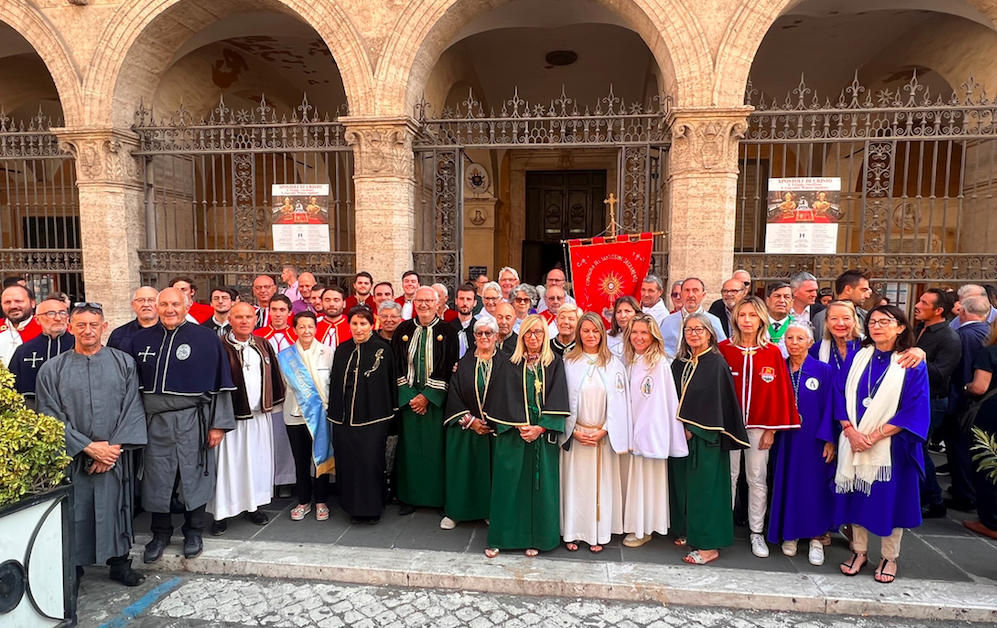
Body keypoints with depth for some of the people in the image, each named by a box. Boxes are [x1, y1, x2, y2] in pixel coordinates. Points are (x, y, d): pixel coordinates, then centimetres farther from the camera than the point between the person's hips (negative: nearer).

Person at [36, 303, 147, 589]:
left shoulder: (124, 363, 1)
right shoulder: (52, 369, 0)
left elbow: (132, 409, -2)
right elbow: (51, 417, -4)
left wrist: (114, 447, -11)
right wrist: (89, 447, -11)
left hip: (115, 457, 0)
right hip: (71, 458, 0)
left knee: (115, 509, 9)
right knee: (74, 514, 6)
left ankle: (119, 563, 25)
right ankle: (72, 569, 25)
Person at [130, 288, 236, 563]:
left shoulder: (206, 339, -4)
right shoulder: (141, 340, 6)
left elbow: (220, 384, -4)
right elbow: (133, 384, 12)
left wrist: (218, 424, -6)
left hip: (192, 421, -3)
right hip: (154, 421, 3)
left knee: (193, 476, 7)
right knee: (156, 479, 10)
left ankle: (193, 533, 24)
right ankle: (160, 534, 28)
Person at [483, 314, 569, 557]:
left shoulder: (555, 365, 4)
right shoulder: (512, 366, 5)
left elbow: (557, 401, -3)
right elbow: (506, 399, -2)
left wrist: (540, 428, -13)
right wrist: (522, 427, -12)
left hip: (544, 435, 0)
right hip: (513, 434, 0)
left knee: (540, 485, 4)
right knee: (509, 484, 3)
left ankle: (535, 538, 17)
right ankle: (500, 537, 14)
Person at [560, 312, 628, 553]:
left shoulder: (614, 363, 1)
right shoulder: (568, 362, -1)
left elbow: (618, 401, -1)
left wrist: (604, 430, -8)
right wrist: (574, 431, -7)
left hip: (604, 435, 0)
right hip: (575, 435, 0)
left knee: (601, 483, 6)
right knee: (574, 482, 6)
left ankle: (598, 534, 17)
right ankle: (572, 533, 17)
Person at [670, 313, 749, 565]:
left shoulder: (717, 364, -9)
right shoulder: (679, 364, 10)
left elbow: (717, 402, -14)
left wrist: (694, 429, -14)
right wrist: (678, 427, -1)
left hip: (706, 437, -6)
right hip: (681, 435, 6)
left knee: (705, 487, -2)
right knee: (683, 484, 12)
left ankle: (709, 545, 7)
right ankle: (689, 532, 28)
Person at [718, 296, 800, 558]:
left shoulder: (772, 352, 0)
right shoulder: (724, 349, -1)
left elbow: (778, 391, 0)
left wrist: (772, 428, -2)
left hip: (759, 426, 1)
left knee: (757, 478, 9)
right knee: (728, 476, 7)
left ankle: (757, 532, 21)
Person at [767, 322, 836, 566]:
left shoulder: (824, 371, -5)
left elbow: (830, 407, -6)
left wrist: (829, 440, -10)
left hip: (814, 441, -3)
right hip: (785, 440, 3)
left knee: (814, 485, 3)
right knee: (787, 483, 9)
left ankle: (817, 538, 18)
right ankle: (790, 534, 24)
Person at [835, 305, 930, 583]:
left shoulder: (912, 365, -5)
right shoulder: (856, 358, 3)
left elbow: (915, 409, -10)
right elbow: (839, 394, 2)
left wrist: (875, 435, -17)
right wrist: (850, 430, -12)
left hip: (890, 444, -2)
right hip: (853, 442, 3)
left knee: (890, 497, 7)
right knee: (857, 495, 10)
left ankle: (890, 557, 25)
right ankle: (859, 551, 25)